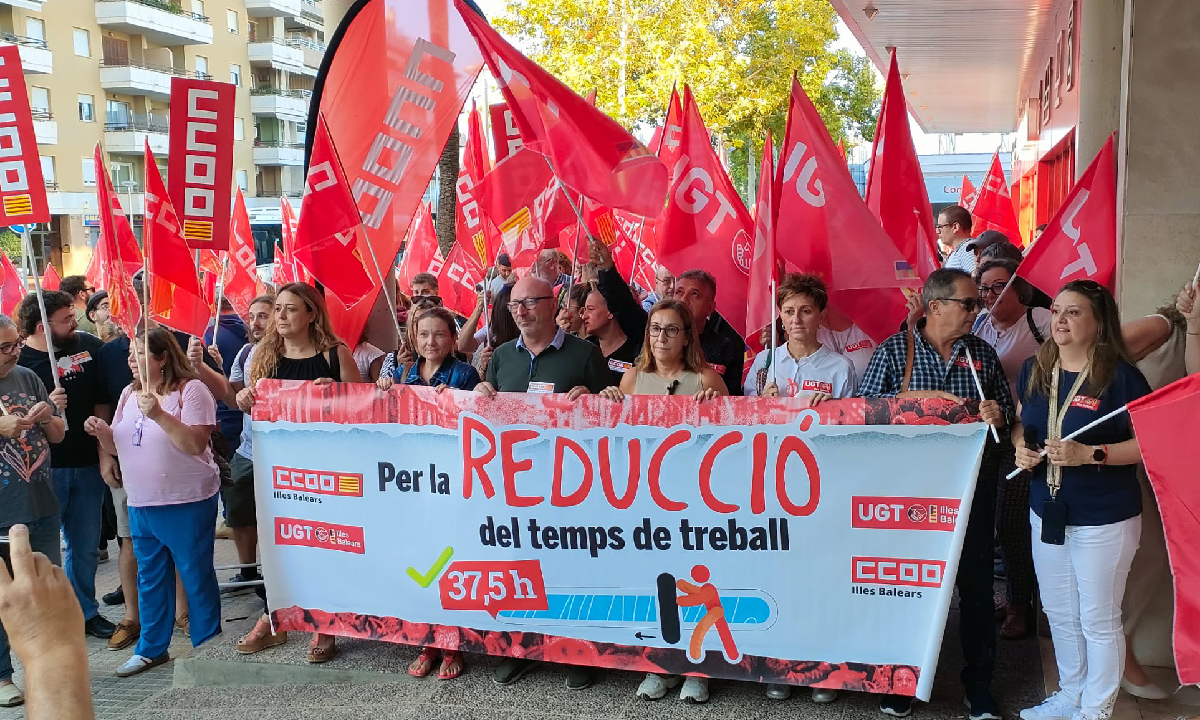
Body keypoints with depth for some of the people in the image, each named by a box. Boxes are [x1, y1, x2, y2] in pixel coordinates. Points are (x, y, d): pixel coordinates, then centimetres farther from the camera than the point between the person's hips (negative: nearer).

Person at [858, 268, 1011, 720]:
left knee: (976, 581, 7)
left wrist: (997, 414, -7)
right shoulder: (895, 350, -1)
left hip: (971, 484, 2)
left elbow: (1006, 410, 15)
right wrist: (916, 398, -16)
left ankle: (979, 683, 22)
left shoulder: (983, 353, 8)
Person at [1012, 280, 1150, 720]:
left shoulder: (1121, 375, -15)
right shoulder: (1034, 370, 3)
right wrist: (1021, 447, -6)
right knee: (1059, 613, 20)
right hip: (1046, 513, 6)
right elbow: (1021, 423, 16)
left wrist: (1091, 455, -25)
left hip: (1104, 520, -6)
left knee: (1098, 620, 8)